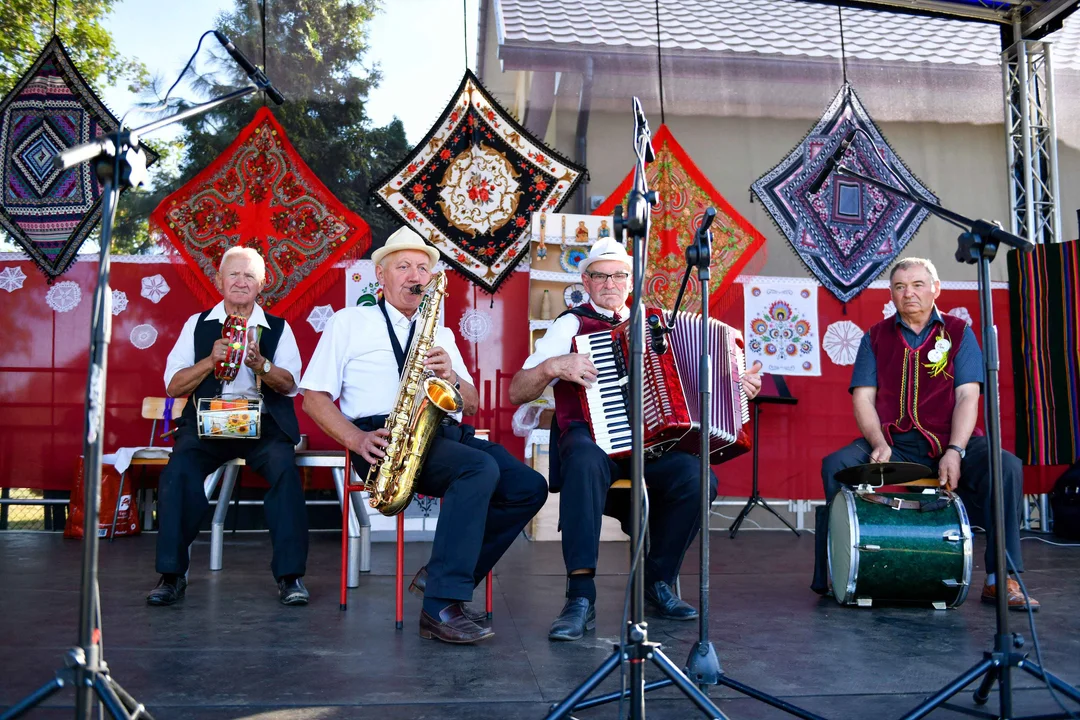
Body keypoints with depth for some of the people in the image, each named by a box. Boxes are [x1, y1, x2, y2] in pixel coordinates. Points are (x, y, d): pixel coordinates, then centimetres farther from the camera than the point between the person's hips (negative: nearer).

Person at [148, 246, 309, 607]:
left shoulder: (278, 328, 12)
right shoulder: (197, 325, 13)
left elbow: (290, 385, -1)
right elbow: (172, 386, 5)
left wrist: (259, 364, -20)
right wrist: (210, 361, -11)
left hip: (263, 424, -1)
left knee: (284, 466, -30)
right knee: (179, 469, -28)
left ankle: (290, 574, -22)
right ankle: (172, 574, -15)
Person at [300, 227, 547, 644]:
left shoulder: (441, 334, 27)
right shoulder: (349, 322, 13)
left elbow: (472, 406, 20)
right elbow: (314, 397, 6)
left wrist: (451, 376, -4)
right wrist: (357, 439, -12)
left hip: (445, 434, 6)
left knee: (529, 488, -15)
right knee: (481, 467, -32)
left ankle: (442, 576, -8)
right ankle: (441, 608, -31)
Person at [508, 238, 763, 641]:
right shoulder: (572, 324, 9)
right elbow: (516, 393, 3)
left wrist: (738, 385, 11)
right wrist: (553, 366, -15)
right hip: (591, 437, -3)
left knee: (698, 475, -27)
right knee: (587, 461, -39)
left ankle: (659, 584, -5)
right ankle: (580, 597, -35)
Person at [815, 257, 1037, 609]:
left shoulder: (959, 333, 8)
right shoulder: (876, 337, 11)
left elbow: (967, 396, -4)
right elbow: (863, 398, 2)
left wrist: (955, 451, -20)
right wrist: (879, 444, -17)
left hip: (949, 441, 0)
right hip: (892, 444, 1)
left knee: (1007, 466, -27)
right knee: (836, 465, -26)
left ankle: (1000, 578, -16)